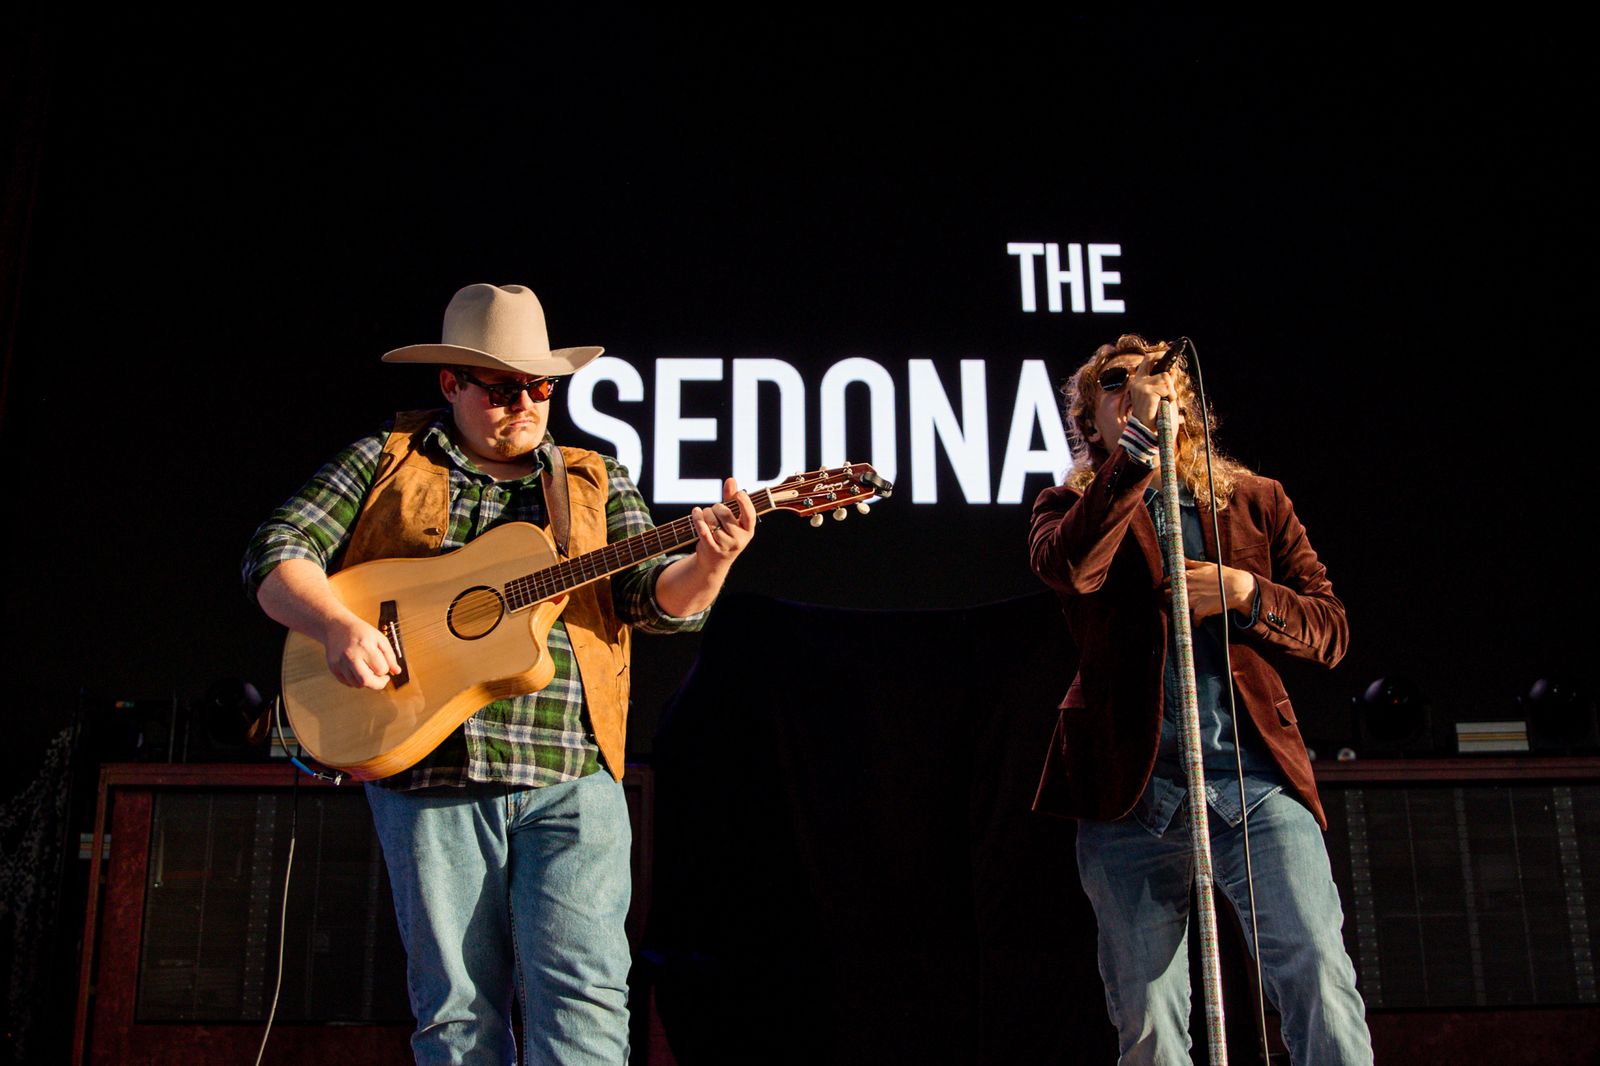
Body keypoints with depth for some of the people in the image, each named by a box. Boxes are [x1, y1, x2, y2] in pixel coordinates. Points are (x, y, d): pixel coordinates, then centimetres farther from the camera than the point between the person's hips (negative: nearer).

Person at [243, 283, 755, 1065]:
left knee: (583, 994, -9)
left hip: (572, 775, 1)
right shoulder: (384, 463, 12)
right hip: (427, 773, 0)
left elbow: (658, 600, 4)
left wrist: (708, 563, -20)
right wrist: (338, 626, -14)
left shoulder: (596, 484, 15)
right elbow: (277, 553, 6)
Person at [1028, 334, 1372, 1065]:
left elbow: (1331, 630, 13)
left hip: (1255, 773, 1)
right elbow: (1069, 566, -14)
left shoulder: (1256, 501, 18)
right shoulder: (1074, 507, 12)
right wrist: (1140, 441, -15)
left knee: (1319, 971, -16)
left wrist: (1248, 594, -6)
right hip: (1132, 785, -1)